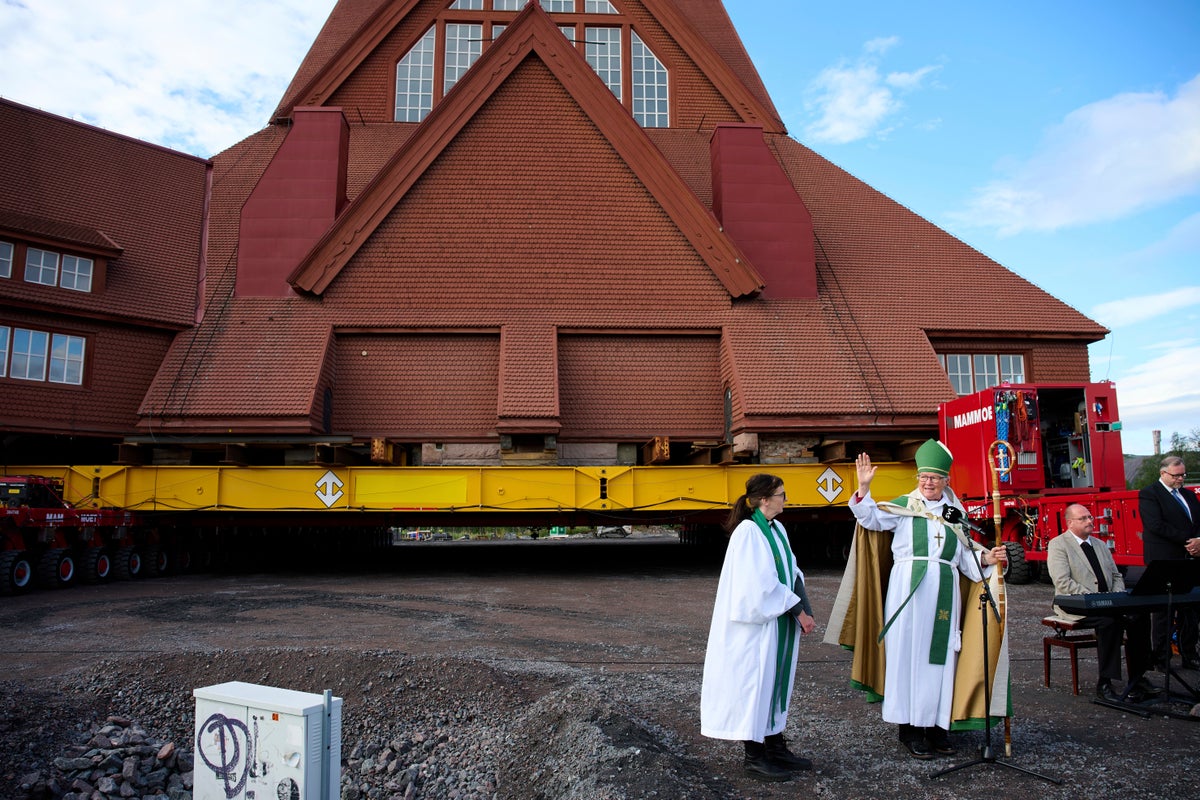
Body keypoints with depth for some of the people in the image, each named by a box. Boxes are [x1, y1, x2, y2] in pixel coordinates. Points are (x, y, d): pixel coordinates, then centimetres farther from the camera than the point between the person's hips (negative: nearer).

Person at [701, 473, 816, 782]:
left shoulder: (777, 529, 8)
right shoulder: (748, 532, -18)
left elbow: (791, 571, 8)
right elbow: (762, 583, -21)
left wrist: (802, 610, -6)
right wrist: (799, 610, -16)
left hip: (778, 621, 8)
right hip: (758, 621, -8)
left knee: (775, 681, 16)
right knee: (755, 681, 2)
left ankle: (775, 747, 29)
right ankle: (754, 757, 14)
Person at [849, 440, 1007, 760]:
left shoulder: (955, 512, 15)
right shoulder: (904, 505, 6)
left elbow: (964, 555, 17)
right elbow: (871, 518, -3)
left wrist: (986, 559, -1)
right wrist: (864, 488, -16)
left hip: (944, 591, 3)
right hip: (908, 587, -3)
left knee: (940, 655, 4)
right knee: (908, 652, -1)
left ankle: (936, 725, 14)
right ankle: (909, 728, 6)